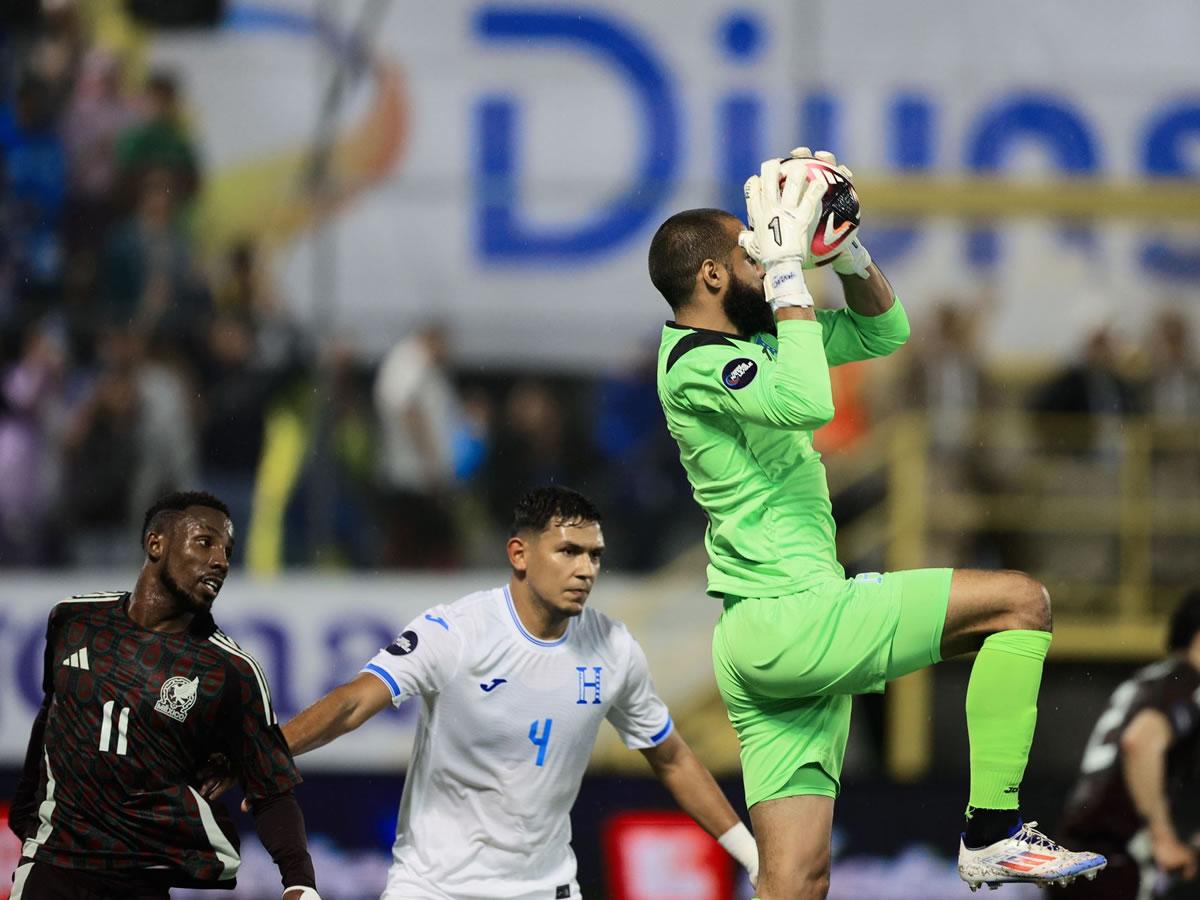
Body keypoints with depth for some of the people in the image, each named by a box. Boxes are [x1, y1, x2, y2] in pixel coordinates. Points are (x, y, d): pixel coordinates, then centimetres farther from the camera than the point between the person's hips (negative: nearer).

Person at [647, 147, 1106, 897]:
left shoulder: (752, 347, 19)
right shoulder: (697, 363, -10)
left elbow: (881, 333, 26)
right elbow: (809, 402, -28)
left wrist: (843, 244, 10)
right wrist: (787, 266, -20)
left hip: (757, 649, 10)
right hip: (793, 618, -10)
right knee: (1020, 601, -7)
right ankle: (993, 834, -11)